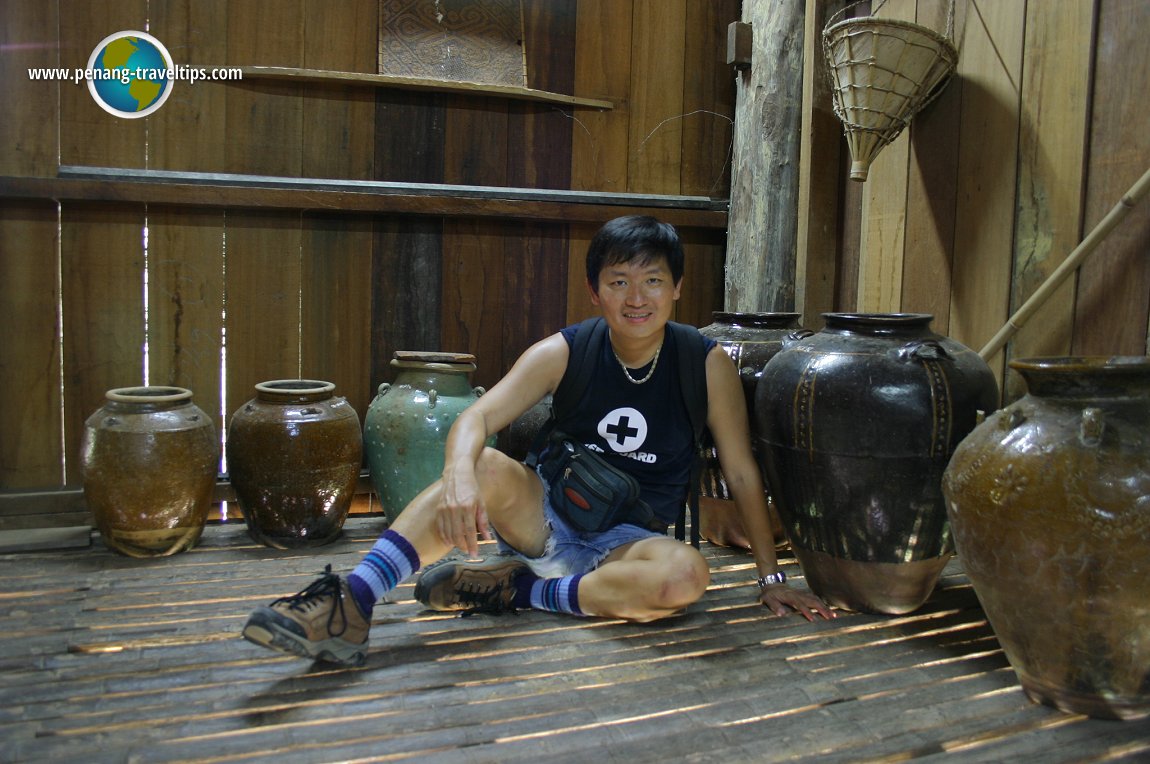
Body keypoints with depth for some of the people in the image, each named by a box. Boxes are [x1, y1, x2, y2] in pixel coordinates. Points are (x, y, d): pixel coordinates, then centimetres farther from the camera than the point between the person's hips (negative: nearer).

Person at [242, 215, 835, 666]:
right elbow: (476, 419, -22)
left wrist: (770, 577, -2)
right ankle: (351, 605, -38)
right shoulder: (563, 353, -9)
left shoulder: (706, 365, -10)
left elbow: (742, 473, -4)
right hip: (547, 517, 0)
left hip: (628, 542, 0)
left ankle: (513, 588, -19)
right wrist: (459, 477, -44)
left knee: (686, 576, -34)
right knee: (484, 467, -30)